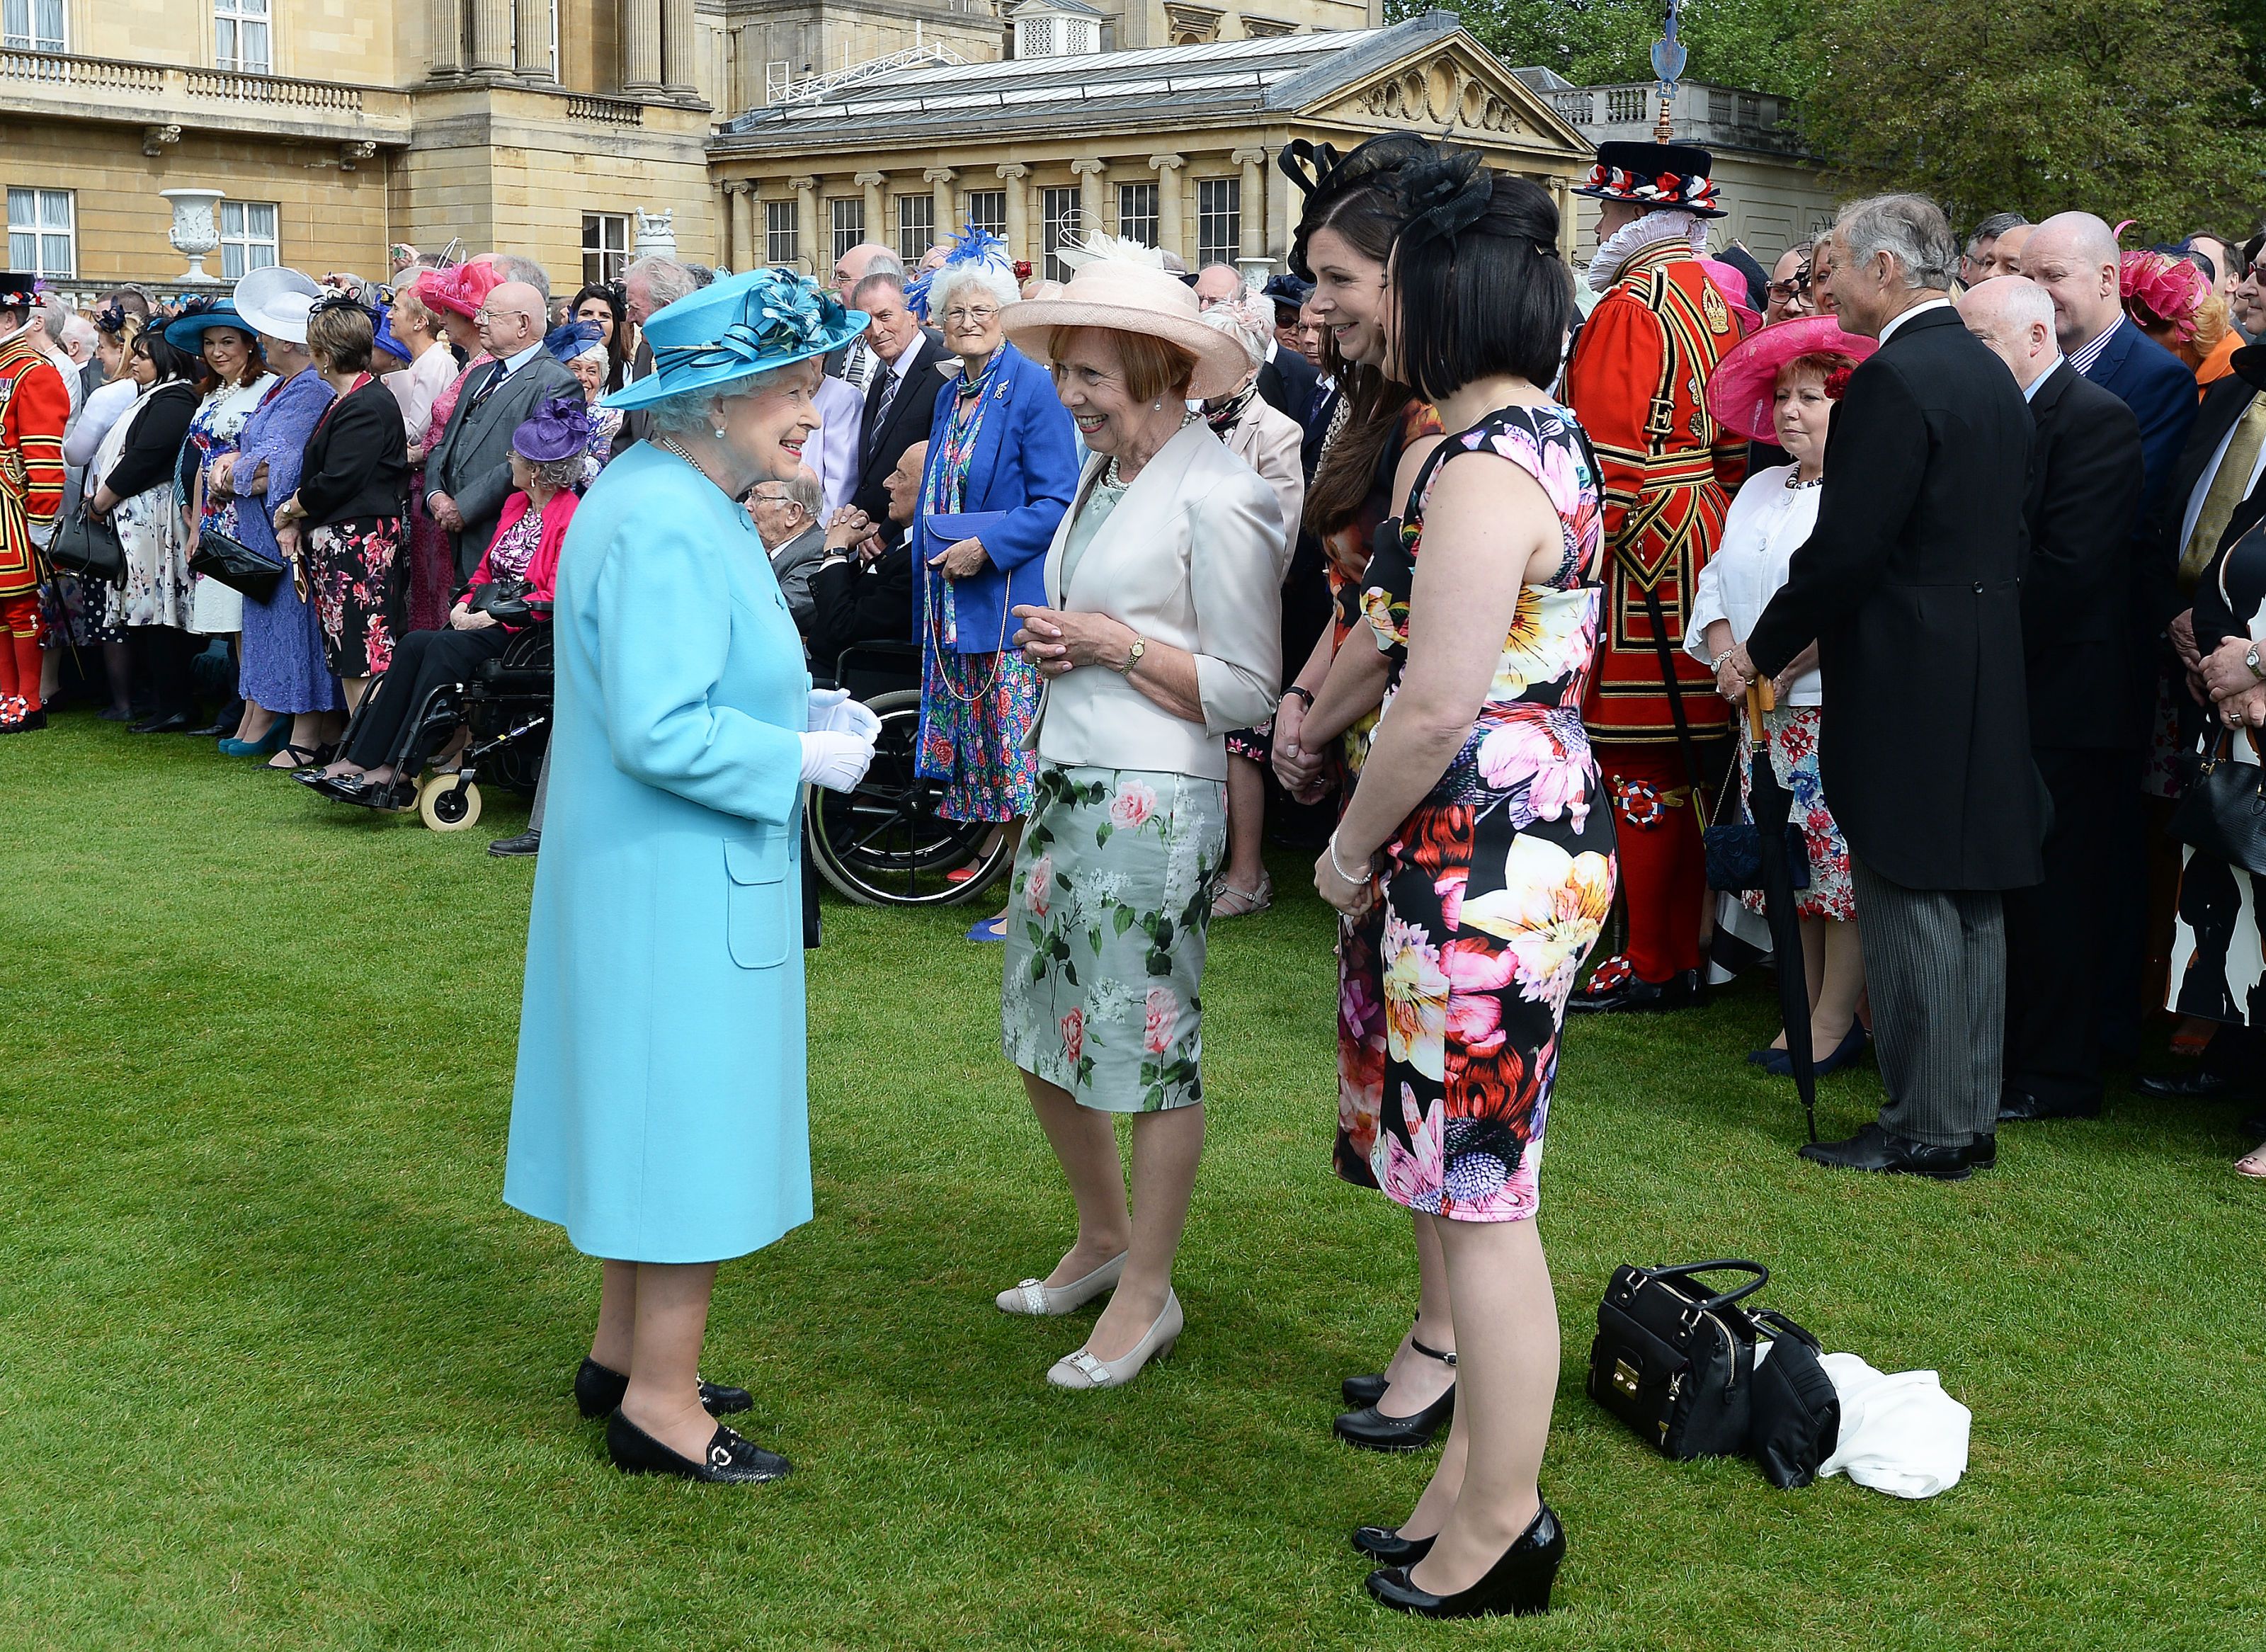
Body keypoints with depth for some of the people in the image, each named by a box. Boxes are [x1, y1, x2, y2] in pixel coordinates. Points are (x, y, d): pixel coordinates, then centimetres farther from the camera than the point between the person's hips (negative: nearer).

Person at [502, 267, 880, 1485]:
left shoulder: (683, 501, 11)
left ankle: (624, 1353, 32)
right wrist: (800, 758, -16)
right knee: (691, 1118, -1)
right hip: (682, 882, -11)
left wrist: (798, 709, 9)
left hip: (667, 878, 11)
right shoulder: (666, 527, -23)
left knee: (659, 1113, 19)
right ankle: (660, 1402, 11)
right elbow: (661, 734, -28)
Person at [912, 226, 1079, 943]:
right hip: (957, 606, 8)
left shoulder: (1032, 389, -8)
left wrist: (986, 547, -18)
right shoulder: (951, 397, 16)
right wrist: (935, 555, 13)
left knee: (1021, 752, -6)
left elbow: (1056, 502, -14)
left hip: (1014, 601, -8)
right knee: (984, 754, 9)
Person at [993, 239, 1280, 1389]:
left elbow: (1247, 691, -16)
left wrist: (1111, 644, -17)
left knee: (1148, 1045, 2)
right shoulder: (1105, 474, 11)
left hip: (1154, 805, -9)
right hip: (1066, 781, 9)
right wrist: (1053, 642, 4)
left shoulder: (1215, 497, -15)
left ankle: (1147, 1296, 17)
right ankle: (1104, 1238, 37)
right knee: (1041, 1031, 17)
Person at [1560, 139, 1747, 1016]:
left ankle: (1652, 967, 4)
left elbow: (1608, 460, -20)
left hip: (1641, 566, -9)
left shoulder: (1630, 308, -15)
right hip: (1707, 550, 9)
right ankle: (1686, 952, 22)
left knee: (1641, 769, -2)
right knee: (1680, 762, 14)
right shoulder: (1718, 300, 12)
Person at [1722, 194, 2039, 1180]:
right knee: (1972, 901, 13)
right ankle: (1970, 1115, 22)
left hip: (1906, 685, -9)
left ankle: (1926, 1131, 4)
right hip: (1987, 681, 9)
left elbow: (1846, 546, -19)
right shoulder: (1990, 374, 13)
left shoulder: (1894, 379, -16)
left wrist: (1764, 649, -6)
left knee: (1910, 905, -3)